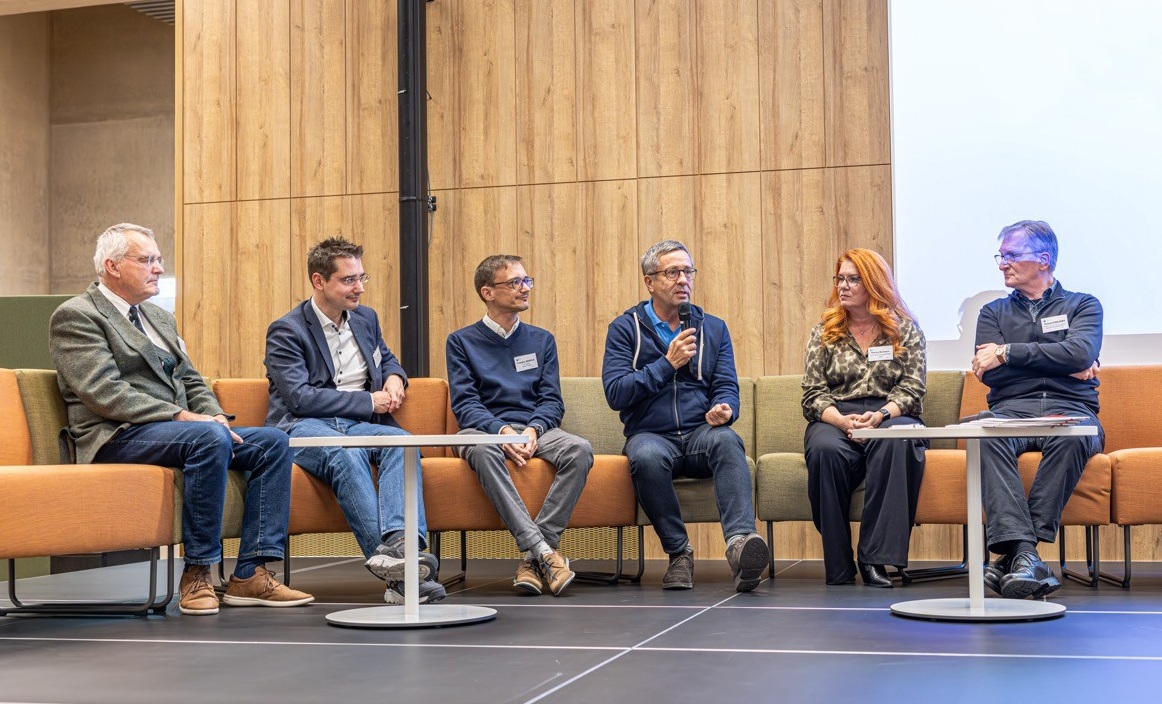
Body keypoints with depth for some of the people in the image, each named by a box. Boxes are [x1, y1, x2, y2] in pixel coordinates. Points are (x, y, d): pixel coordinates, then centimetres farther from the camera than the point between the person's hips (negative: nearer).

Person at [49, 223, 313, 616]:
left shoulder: (161, 318, 25)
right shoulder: (76, 316, -3)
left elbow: (191, 382, 22)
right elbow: (104, 394, -16)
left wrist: (215, 416, -1)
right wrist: (181, 417, -22)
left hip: (175, 428, 9)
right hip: (117, 437, -9)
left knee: (272, 442, -9)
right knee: (209, 438, -34)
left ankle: (250, 574, -15)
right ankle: (197, 573, -25)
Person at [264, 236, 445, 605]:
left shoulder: (366, 318, 19)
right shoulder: (285, 331, -2)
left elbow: (385, 357, 38)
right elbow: (301, 397, -13)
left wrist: (395, 378, 11)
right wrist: (368, 401, -12)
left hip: (358, 423, 6)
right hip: (303, 427, -5)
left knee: (402, 441, -30)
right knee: (346, 455, -40)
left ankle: (398, 542, -53)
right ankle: (397, 567, -49)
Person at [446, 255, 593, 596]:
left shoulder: (541, 340, 19)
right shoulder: (462, 341, 10)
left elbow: (552, 400, 9)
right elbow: (465, 404, -2)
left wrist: (532, 430, -14)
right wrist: (501, 430, -21)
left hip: (535, 429, 3)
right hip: (485, 429, -3)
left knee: (580, 449, -30)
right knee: (482, 449, -39)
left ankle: (533, 557, -32)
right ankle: (544, 552, -44)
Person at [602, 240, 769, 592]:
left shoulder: (713, 328, 17)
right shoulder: (625, 328, 7)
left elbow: (727, 387, 8)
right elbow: (616, 394, -5)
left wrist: (723, 410, -16)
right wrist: (668, 363, -12)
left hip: (700, 433, 2)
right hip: (651, 434, -2)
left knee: (727, 440, -34)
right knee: (647, 456, -37)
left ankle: (740, 541, -52)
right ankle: (678, 553, -23)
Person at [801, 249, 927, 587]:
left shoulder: (905, 328, 12)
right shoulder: (824, 331, 14)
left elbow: (912, 390, 3)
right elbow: (813, 394, 6)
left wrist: (881, 414, -18)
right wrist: (841, 420, -15)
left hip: (889, 417, -1)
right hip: (834, 420, 1)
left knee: (898, 440, -38)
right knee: (824, 449, -36)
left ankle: (875, 557, -37)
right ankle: (838, 568, -29)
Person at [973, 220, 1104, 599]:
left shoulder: (1083, 305, 17)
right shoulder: (993, 312, 23)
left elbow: (1080, 353, -5)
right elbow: (991, 374, 5)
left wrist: (1008, 352, -5)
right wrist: (1061, 366, -1)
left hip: (1070, 409, -1)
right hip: (1011, 410, 1)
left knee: (1071, 435, -39)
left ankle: (1013, 553, -38)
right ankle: (1023, 552, -46)